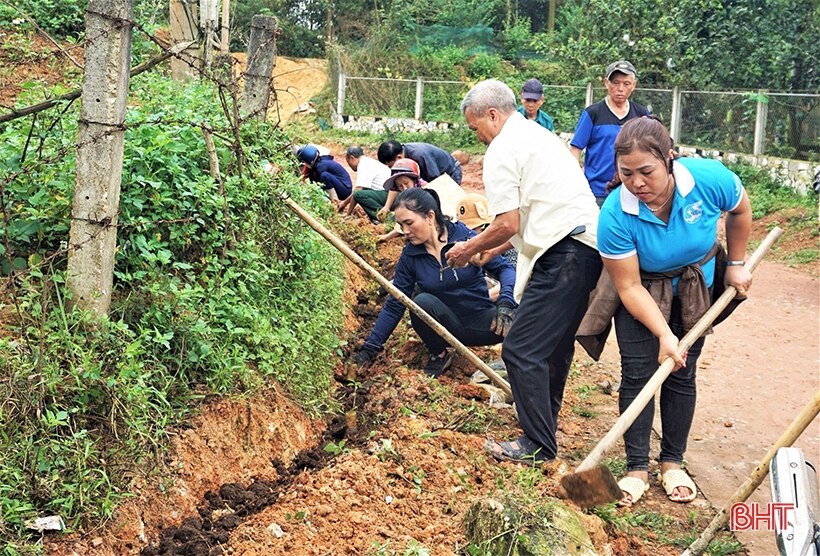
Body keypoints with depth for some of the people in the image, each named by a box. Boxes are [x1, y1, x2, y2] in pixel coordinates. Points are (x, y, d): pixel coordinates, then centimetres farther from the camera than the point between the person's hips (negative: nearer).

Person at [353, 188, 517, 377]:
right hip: (448, 328, 2)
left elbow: (503, 267, -9)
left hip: (481, 321, -2)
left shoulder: (464, 237, -10)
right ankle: (439, 355, -2)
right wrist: (370, 347, -6)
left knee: (512, 320, -33)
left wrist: (505, 302, -29)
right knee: (422, 301, -30)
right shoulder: (410, 256, -3)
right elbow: (394, 306, 0)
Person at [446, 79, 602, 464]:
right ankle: (543, 423, 38)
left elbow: (508, 223, -12)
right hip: (590, 244, 11)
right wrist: (497, 249, 27)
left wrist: (471, 249, 5)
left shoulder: (502, 149, -6)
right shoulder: (539, 135, 24)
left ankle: (538, 446, 1)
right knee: (554, 345, 22)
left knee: (521, 349, -5)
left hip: (565, 255, -11)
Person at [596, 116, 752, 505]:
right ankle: (637, 469, 4)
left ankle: (672, 463, 18)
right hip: (642, 294, -1)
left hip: (695, 288, 2)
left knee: (681, 374, 5)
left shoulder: (709, 179, -29)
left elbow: (739, 209, -3)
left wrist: (736, 264, 2)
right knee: (637, 373, -7)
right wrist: (663, 334, -30)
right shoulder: (616, 215, -33)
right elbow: (629, 287, -25)